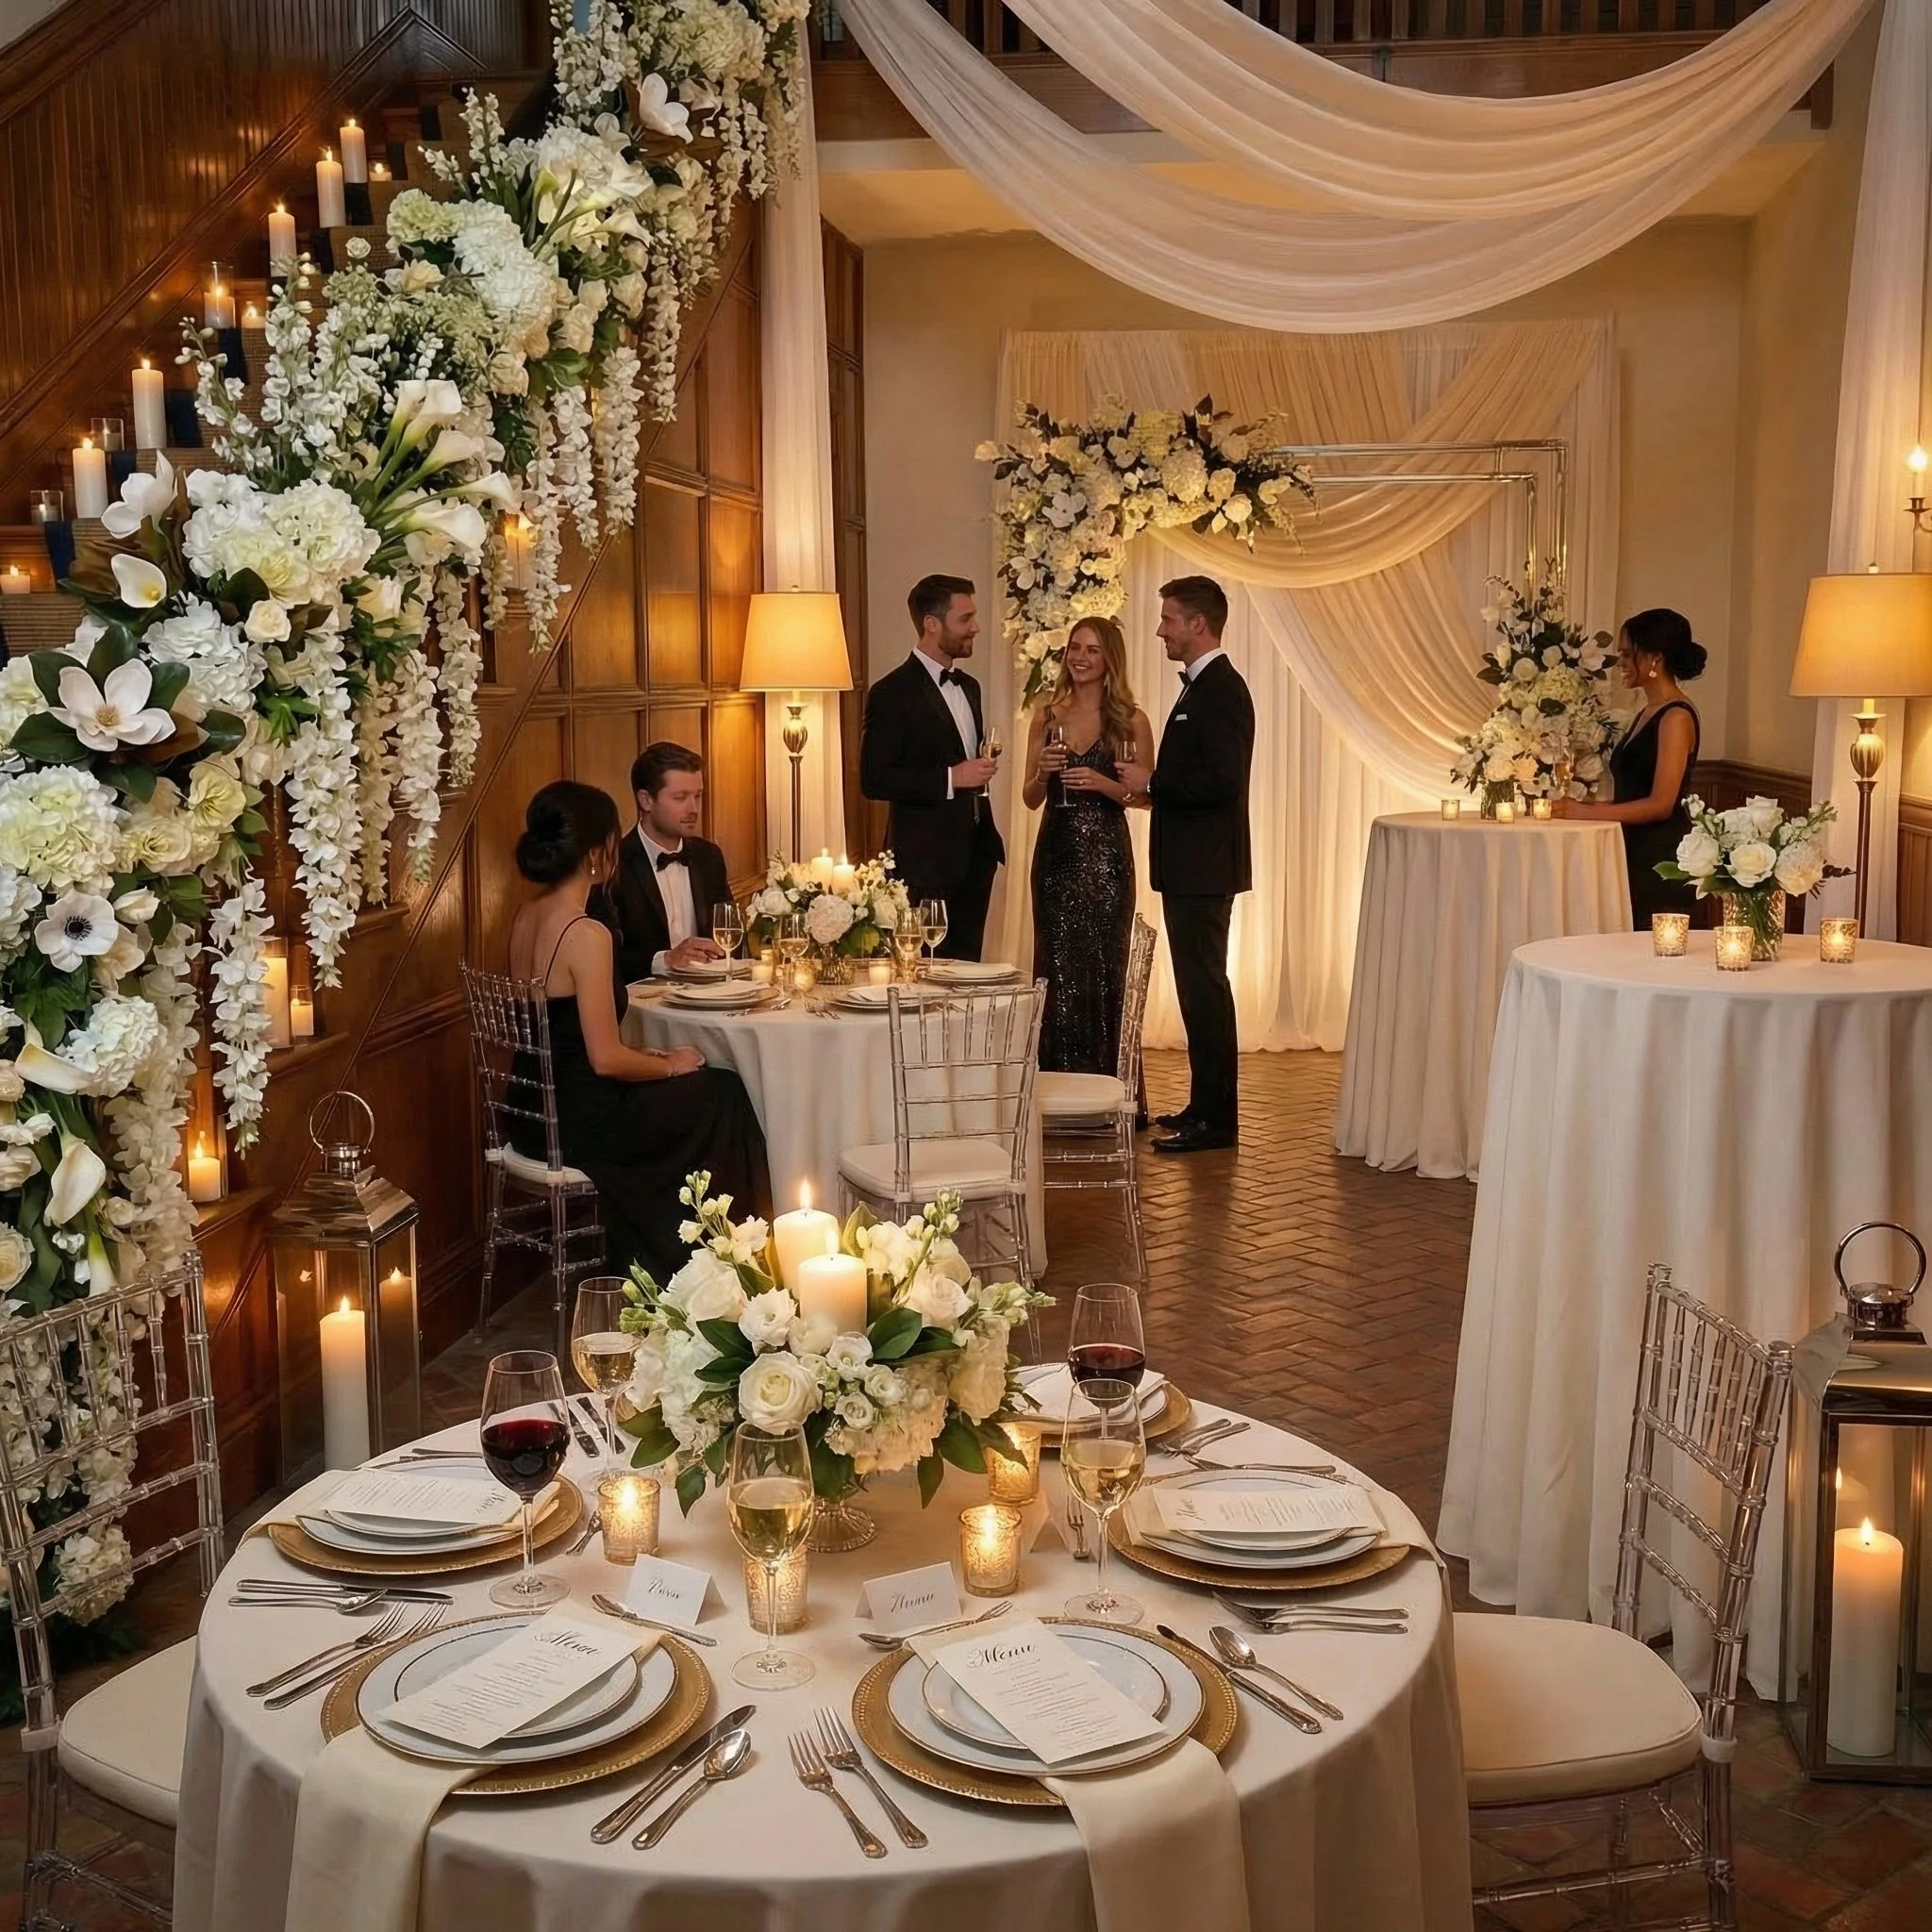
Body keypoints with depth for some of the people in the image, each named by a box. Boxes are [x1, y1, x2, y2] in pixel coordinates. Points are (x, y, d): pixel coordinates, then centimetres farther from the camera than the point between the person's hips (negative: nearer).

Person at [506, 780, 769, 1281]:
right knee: (723, 1094, 10)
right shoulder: (586, 935, -23)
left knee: (699, 1087, 24)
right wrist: (668, 1065, -4)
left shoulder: (525, 919, 4)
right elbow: (606, 1059, -22)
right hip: (578, 1123, -9)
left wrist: (645, 1056, 12)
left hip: (535, 1115, 9)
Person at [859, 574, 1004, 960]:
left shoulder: (968, 686, 16)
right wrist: (950, 779, -19)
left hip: (975, 856, 8)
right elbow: (873, 781, -16)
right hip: (926, 862, -7)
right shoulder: (892, 693, -10)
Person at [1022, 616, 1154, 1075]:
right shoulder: (1047, 716, 8)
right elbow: (1031, 799, 10)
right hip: (1056, 853, 3)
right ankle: (1059, 1084, 12)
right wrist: (1042, 771, -10)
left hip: (1106, 856, -2)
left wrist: (1103, 783, -16)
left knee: (1104, 968, 0)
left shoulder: (1132, 721, 0)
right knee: (1058, 968, 4)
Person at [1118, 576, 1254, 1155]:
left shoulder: (1221, 689, -16)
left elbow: (1222, 780, -24)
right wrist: (1150, 780, 9)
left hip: (1204, 868, -10)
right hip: (1191, 867, 10)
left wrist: (1151, 781, -16)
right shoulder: (1202, 687, 16)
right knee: (1199, 986, 14)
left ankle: (1216, 1118, 2)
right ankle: (1205, 1106, 23)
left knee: (1204, 988, -5)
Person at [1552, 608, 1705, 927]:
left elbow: (1661, 804, -17)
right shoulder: (1645, 714, 17)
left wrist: (1589, 812, -16)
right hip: (1636, 858, 9)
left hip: (1662, 865, -9)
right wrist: (1583, 805, 5)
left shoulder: (1676, 717, -11)